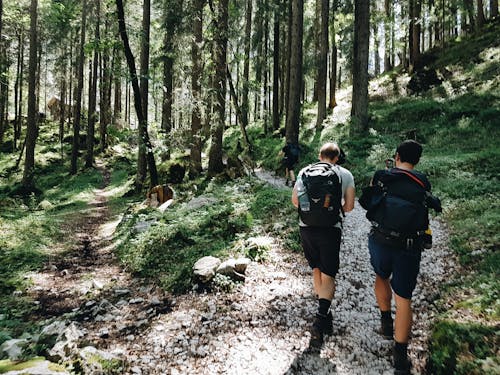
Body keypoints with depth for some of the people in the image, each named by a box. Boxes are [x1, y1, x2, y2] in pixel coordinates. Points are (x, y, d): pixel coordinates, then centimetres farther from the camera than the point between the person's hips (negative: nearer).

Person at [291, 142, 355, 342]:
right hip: (330, 229, -2)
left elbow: (295, 200, 6)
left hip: (306, 227, 3)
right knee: (328, 275, 5)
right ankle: (320, 318, -9)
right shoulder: (345, 174, 3)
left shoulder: (305, 171, 6)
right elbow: (349, 207, 2)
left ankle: (324, 312, 32)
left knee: (316, 269, 19)